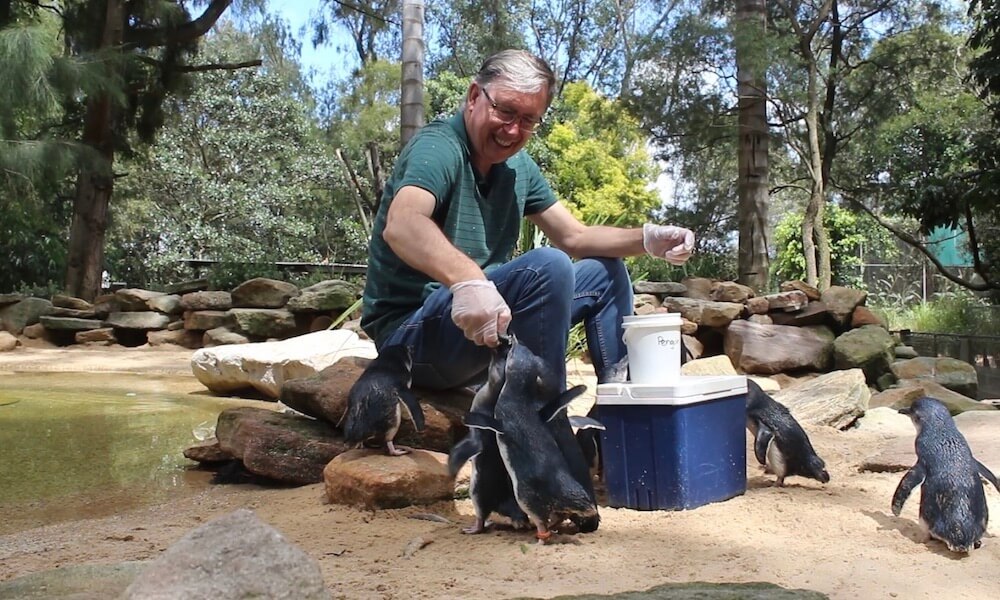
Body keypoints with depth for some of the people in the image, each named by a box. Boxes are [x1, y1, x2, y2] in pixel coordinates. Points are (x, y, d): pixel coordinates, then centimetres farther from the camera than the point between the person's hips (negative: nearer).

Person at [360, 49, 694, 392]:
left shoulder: (518, 167, 8)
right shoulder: (438, 147, -18)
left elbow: (574, 237, 11)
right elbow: (401, 224, -37)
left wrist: (648, 239, -6)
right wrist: (468, 279, -55)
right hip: (409, 332, -9)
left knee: (605, 273, 12)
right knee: (547, 268, -29)